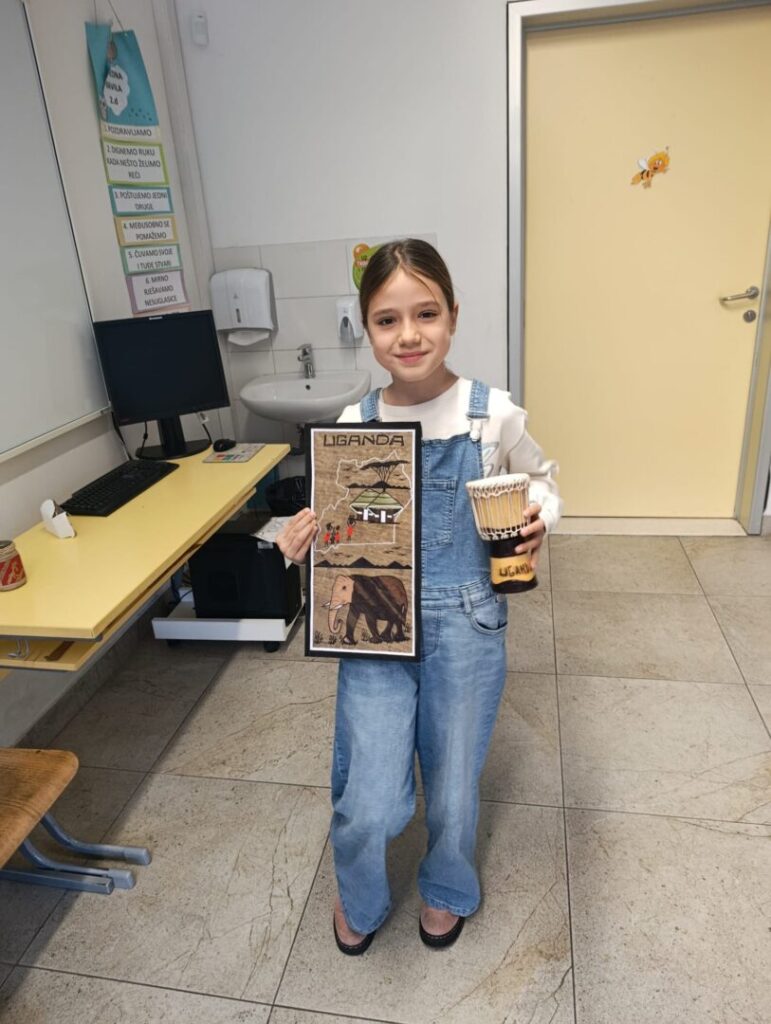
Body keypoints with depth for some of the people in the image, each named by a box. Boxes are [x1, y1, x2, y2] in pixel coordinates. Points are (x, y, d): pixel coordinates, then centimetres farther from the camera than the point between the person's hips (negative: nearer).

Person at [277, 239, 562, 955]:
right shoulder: (353, 425, -5)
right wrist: (306, 540, -15)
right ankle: (361, 901, 38)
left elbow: (540, 479, 10)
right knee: (368, 807, -1)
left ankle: (447, 890, 52)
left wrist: (539, 518, -12)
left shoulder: (495, 414, -9)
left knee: (452, 794, 13)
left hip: (466, 622, 0)